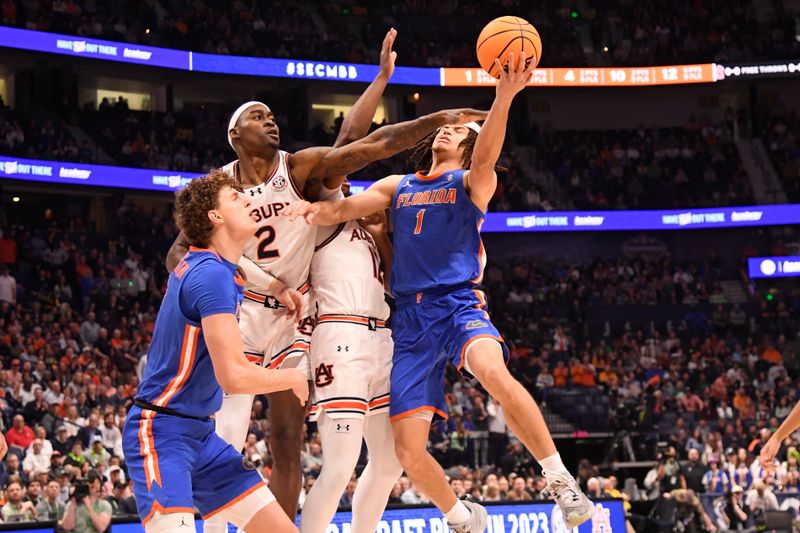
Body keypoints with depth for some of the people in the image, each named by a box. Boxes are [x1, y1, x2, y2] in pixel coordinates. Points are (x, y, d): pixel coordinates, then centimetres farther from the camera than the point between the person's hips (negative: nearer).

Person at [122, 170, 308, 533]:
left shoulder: (198, 265, 10)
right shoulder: (214, 275, -18)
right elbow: (234, 376, -25)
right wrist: (294, 377, -7)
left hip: (200, 434, 10)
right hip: (162, 433, -10)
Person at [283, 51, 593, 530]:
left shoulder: (472, 182, 8)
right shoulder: (398, 186, 21)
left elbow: (486, 157, -14)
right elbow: (344, 209, 10)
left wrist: (504, 97, -32)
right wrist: (315, 208, -15)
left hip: (458, 303, -4)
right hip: (410, 318, 4)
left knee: (495, 373, -38)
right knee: (409, 453, -5)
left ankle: (560, 481, -25)